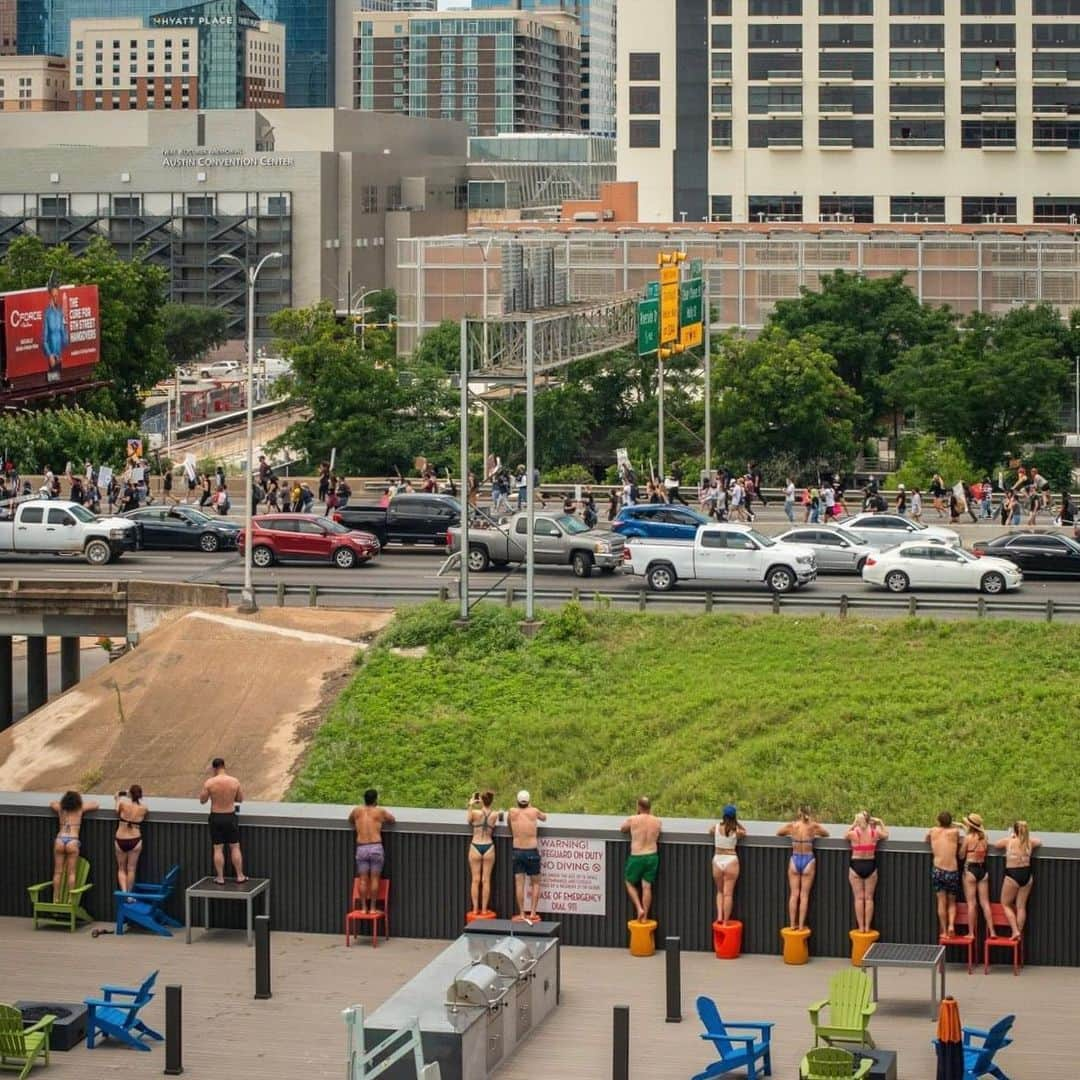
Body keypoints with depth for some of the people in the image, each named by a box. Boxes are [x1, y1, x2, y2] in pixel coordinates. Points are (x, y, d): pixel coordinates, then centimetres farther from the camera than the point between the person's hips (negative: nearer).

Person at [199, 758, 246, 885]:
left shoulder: (209, 783, -13)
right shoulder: (234, 781, -8)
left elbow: (202, 800, -3)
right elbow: (240, 799, 5)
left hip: (216, 817, -1)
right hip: (230, 817, 1)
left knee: (218, 849, 7)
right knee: (235, 847, 11)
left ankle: (220, 877, 11)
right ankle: (240, 876, 13)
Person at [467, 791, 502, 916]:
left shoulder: (475, 812, -10)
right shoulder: (495, 815, -6)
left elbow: (468, 820, 11)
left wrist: (470, 805, 17)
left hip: (475, 847, -1)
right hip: (489, 847, 1)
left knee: (476, 880, 6)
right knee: (486, 880, 6)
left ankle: (475, 909, 7)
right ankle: (484, 909, 7)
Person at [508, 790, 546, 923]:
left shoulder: (512, 812, -2)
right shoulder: (534, 811, -5)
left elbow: (508, 823, 18)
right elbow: (544, 817, 18)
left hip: (517, 851, 1)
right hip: (532, 852, -1)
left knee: (519, 884, 4)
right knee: (535, 883, 11)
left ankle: (522, 914, 3)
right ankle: (532, 913, 5)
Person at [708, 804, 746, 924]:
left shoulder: (716, 827, -5)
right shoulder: (736, 830, -9)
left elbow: (710, 831, 18)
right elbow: (744, 832, 14)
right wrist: (736, 822, 5)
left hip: (717, 860, 2)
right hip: (731, 861, -2)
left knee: (720, 891, 19)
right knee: (728, 894, 3)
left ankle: (719, 916, 2)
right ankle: (725, 921, 2)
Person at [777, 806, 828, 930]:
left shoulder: (792, 826, -3)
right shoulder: (813, 826, -5)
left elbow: (778, 833, 14)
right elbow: (826, 833, 13)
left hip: (795, 860, 1)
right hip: (808, 860, -1)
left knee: (794, 894, 8)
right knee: (804, 895, 4)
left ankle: (792, 924, 8)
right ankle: (801, 925, 3)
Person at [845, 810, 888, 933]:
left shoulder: (853, 833, -10)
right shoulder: (875, 833, -7)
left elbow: (845, 836, 13)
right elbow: (886, 835, 15)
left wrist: (853, 824, 15)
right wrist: (880, 823, 24)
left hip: (856, 866, -1)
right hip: (870, 865, 1)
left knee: (859, 898, 6)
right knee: (869, 898, 7)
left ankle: (861, 927, 6)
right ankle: (867, 927, 8)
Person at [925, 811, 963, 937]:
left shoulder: (934, 831, 4)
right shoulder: (955, 832, 0)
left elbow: (927, 840, 24)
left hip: (938, 871, 0)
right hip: (952, 871, 0)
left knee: (941, 902, 7)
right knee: (952, 902, 14)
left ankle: (943, 931, 5)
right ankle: (951, 925, -7)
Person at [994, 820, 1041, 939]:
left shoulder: (1008, 841, -10)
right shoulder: (1030, 842, 0)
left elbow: (996, 844, 9)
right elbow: (1039, 842, 23)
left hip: (1012, 875, -4)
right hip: (1027, 875, 4)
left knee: (1006, 904, 12)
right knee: (1021, 906, 12)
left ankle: (1015, 931, 1)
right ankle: (1019, 933, 15)